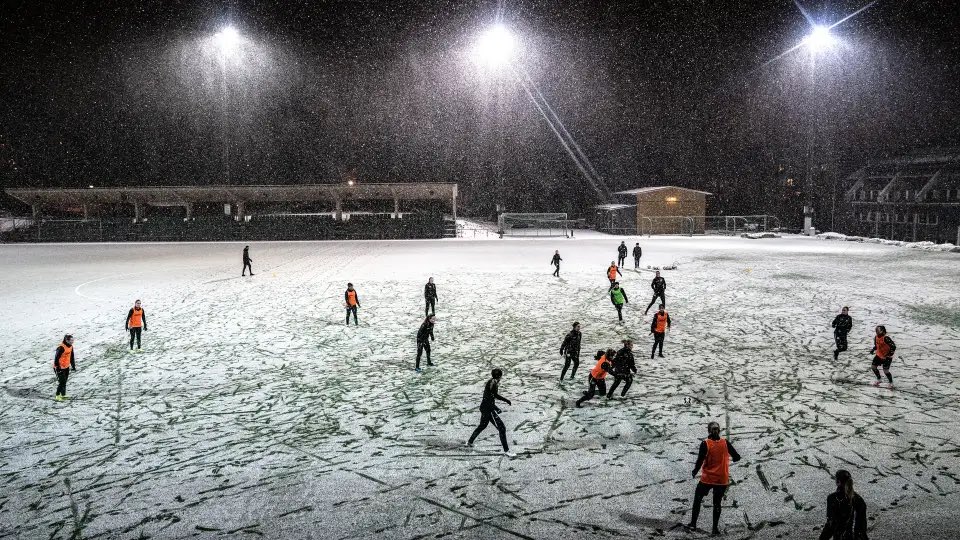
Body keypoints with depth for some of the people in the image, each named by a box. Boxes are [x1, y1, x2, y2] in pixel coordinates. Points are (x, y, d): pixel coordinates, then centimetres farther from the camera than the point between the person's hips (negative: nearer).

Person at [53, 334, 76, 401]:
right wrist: (57, 367, -22)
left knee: (64, 381, 17)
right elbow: (56, 358, -22)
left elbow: (72, 357, 15)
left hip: (66, 367, 9)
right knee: (62, 382, -8)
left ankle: (63, 394, 29)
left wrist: (73, 366, 17)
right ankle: (57, 396, 4)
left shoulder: (71, 346, 4)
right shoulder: (61, 348, -24)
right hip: (60, 368, -9)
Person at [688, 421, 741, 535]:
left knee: (697, 499, 16)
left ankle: (693, 523, 17)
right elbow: (737, 457, -2)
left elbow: (700, 461, -16)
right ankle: (715, 528, 14)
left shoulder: (705, 443, -14)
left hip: (707, 478, -2)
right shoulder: (725, 443, -7)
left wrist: (694, 472, 0)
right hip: (722, 479, 2)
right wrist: (732, 458, 21)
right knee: (717, 503, 15)